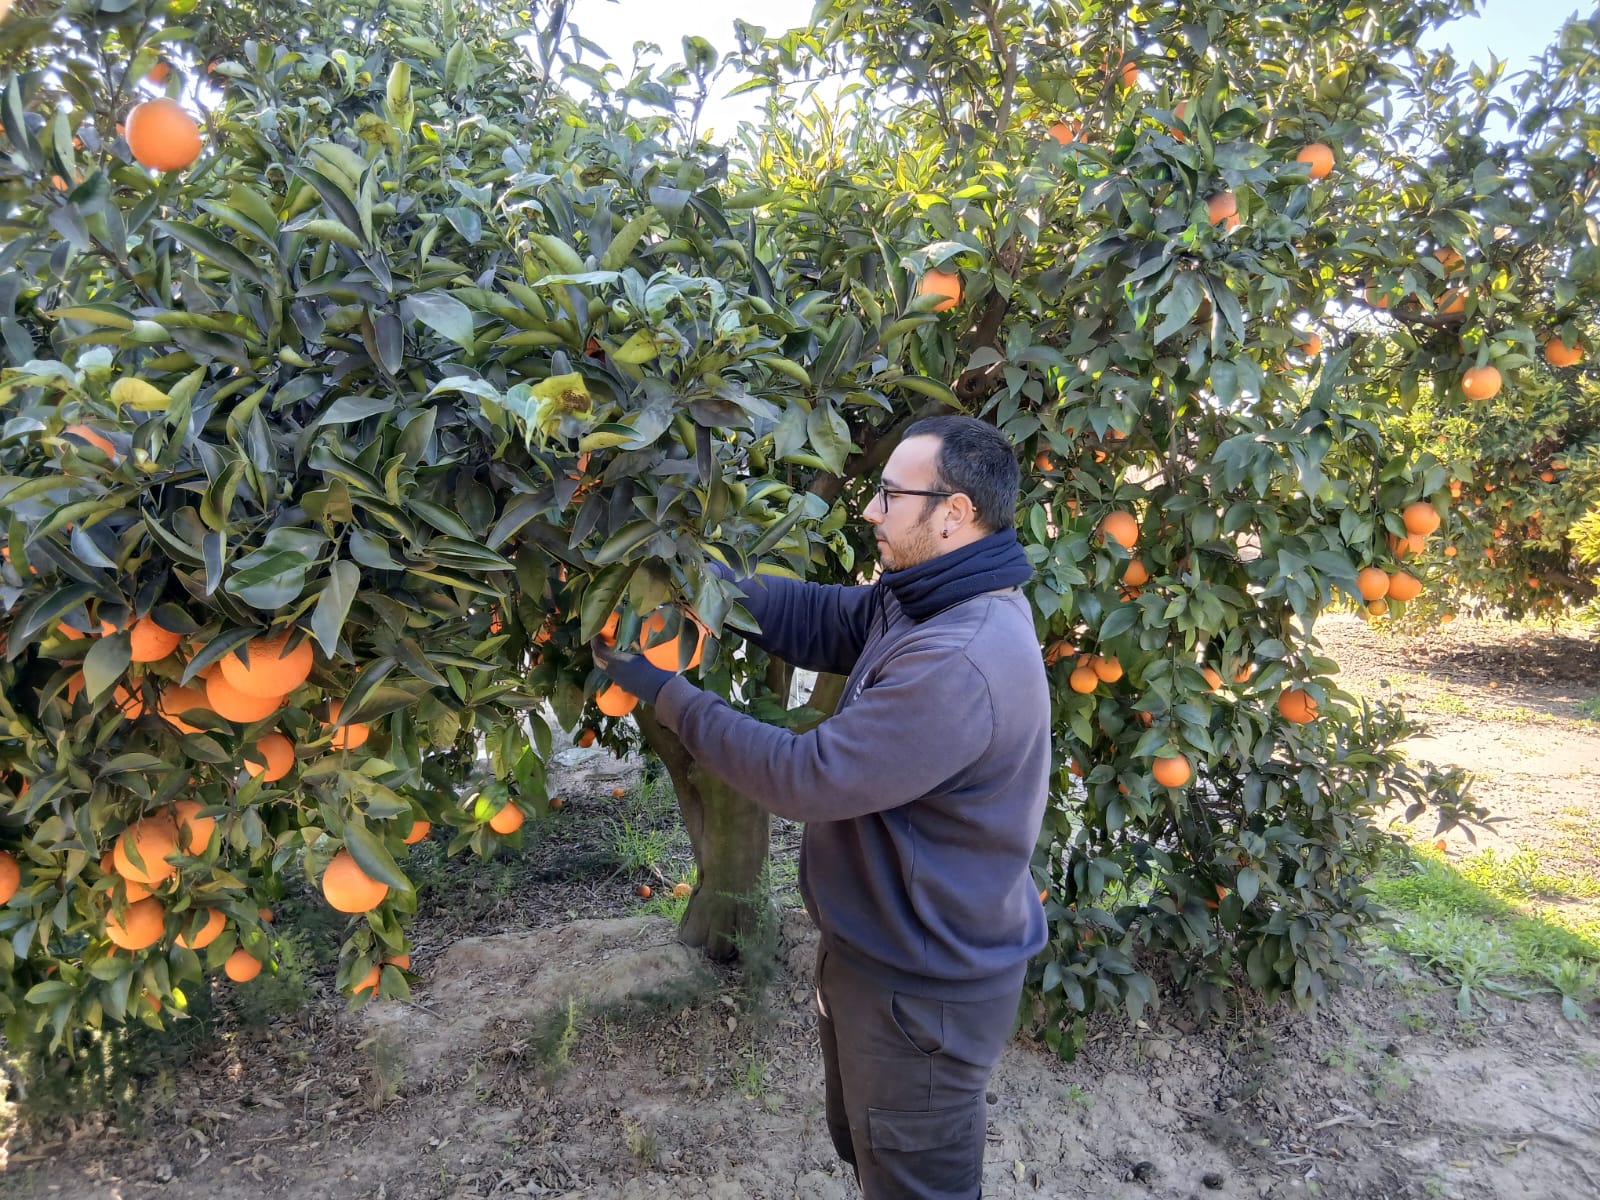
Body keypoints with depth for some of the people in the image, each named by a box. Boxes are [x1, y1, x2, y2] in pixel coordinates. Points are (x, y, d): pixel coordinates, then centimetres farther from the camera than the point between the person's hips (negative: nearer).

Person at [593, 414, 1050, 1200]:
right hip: (882, 954, 9)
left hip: (923, 992, -9)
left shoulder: (961, 665, -35)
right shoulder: (928, 604, -2)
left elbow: (805, 777, -31)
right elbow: (813, 618, 2)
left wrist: (664, 693, -21)